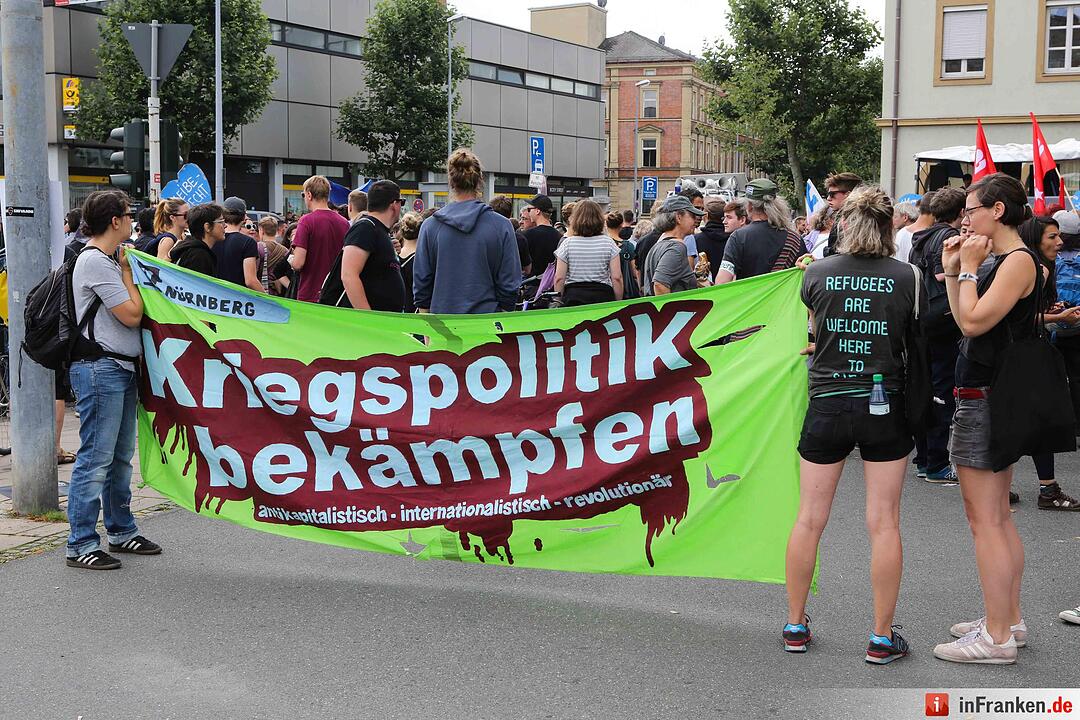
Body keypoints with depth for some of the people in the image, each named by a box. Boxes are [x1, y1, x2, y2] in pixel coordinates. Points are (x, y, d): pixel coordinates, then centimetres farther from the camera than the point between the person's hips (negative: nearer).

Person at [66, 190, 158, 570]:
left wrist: (126, 269, 10)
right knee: (96, 458, -7)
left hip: (121, 368, 10)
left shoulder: (107, 260, 17)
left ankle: (122, 531, 26)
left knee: (120, 456, 16)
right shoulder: (94, 261, -14)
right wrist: (127, 271, -5)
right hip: (100, 370, -10)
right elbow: (132, 314, -15)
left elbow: (131, 313, 17)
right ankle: (81, 545, -2)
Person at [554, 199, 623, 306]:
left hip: (573, 297, -1)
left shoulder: (567, 243, 1)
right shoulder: (608, 243, 3)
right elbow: (617, 278, 0)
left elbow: (559, 279, 0)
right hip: (603, 296, 1)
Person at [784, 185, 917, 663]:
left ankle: (795, 626, 20)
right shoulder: (904, 276, -6)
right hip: (885, 407, -1)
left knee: (809, 519, 10)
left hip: (827, 407, 1)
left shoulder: (817, 273, -2)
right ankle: (882, 637, 12)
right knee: (884, 522, 6)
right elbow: (914, 336, 4)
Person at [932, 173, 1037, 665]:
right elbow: (969, 324, 13)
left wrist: (969, 269, -12)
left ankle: (996, 637, -1)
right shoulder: (1003, 261, 14)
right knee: (998, 517, 16)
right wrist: (953, 272, 9)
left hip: (986, 399, -10)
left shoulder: (1019, 260, -15)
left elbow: (975, 322, -22)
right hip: (986, 397, 10)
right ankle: (1008, 620, 25)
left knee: (984, 518, -6)